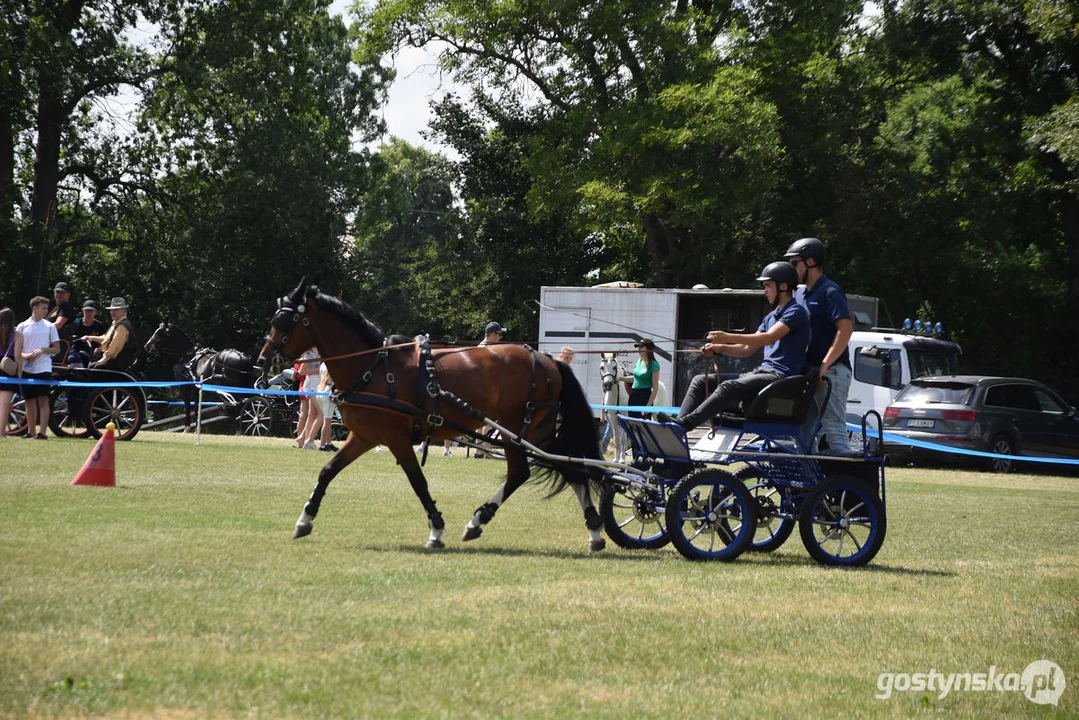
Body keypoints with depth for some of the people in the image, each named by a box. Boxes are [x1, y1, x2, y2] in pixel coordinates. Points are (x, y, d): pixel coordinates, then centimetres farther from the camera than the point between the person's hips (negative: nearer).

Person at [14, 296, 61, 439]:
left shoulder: (49, 326, 4)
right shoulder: (22, 326, 5)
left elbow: (57, 349, 6)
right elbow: (17, 350, 5)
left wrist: (42, 350, -11)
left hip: (43, 368, -1)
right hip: (27, 369, 1)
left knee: (43, 400, -9)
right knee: (30, 401, 7)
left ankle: (42, 432, -12)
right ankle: (30, 432, 16)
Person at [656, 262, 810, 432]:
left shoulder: (796, 313, -6)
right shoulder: (771, 317, 24)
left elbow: (769, 338, -20)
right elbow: (748, 349, 21)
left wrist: (727, 337, -25)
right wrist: (720, 348, 2)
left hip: (781, 376, -10)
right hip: (762, 371, 10)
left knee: (729, 387, -33)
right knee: (700, 381, 0)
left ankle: (684, 423, -41)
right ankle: (680, 422, -19)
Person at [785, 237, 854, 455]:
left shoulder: (829, 292, -9)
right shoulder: (800, 294, 18)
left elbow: (846, 328, -20)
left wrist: (825, 364, -24)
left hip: (831, 371, -9)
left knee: (833, 427, -12)